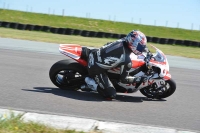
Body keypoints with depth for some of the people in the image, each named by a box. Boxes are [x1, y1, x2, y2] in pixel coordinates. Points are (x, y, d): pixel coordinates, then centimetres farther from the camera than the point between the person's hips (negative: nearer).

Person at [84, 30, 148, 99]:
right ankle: (91, 81, 0)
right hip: (96, 69, -8)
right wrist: (140, 79, -6)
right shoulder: (126, 60, -25)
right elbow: (123, 79, -13)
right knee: (111, 95, -8)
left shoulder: (122, 41, -6)